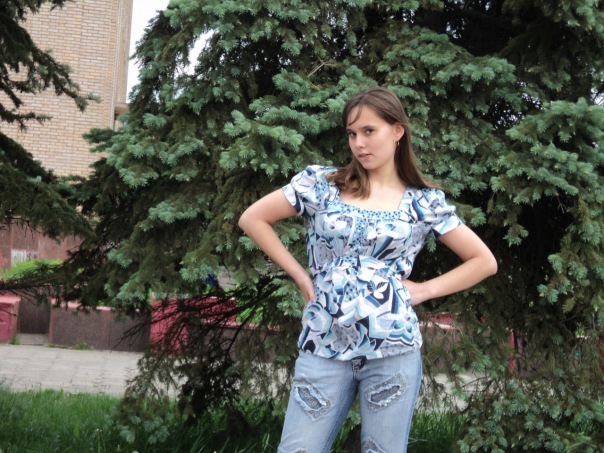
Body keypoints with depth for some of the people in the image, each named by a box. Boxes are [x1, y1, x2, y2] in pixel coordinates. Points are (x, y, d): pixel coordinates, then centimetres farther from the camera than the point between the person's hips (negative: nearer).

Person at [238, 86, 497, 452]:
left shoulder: (425, 202, 3)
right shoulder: (321, 183, 3)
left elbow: (484, 261, 9)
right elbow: (252, 219, 8)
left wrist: (423, 290, 0)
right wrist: (300, 275, 3)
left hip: (393, 350, -1)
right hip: (323, 348, 1)